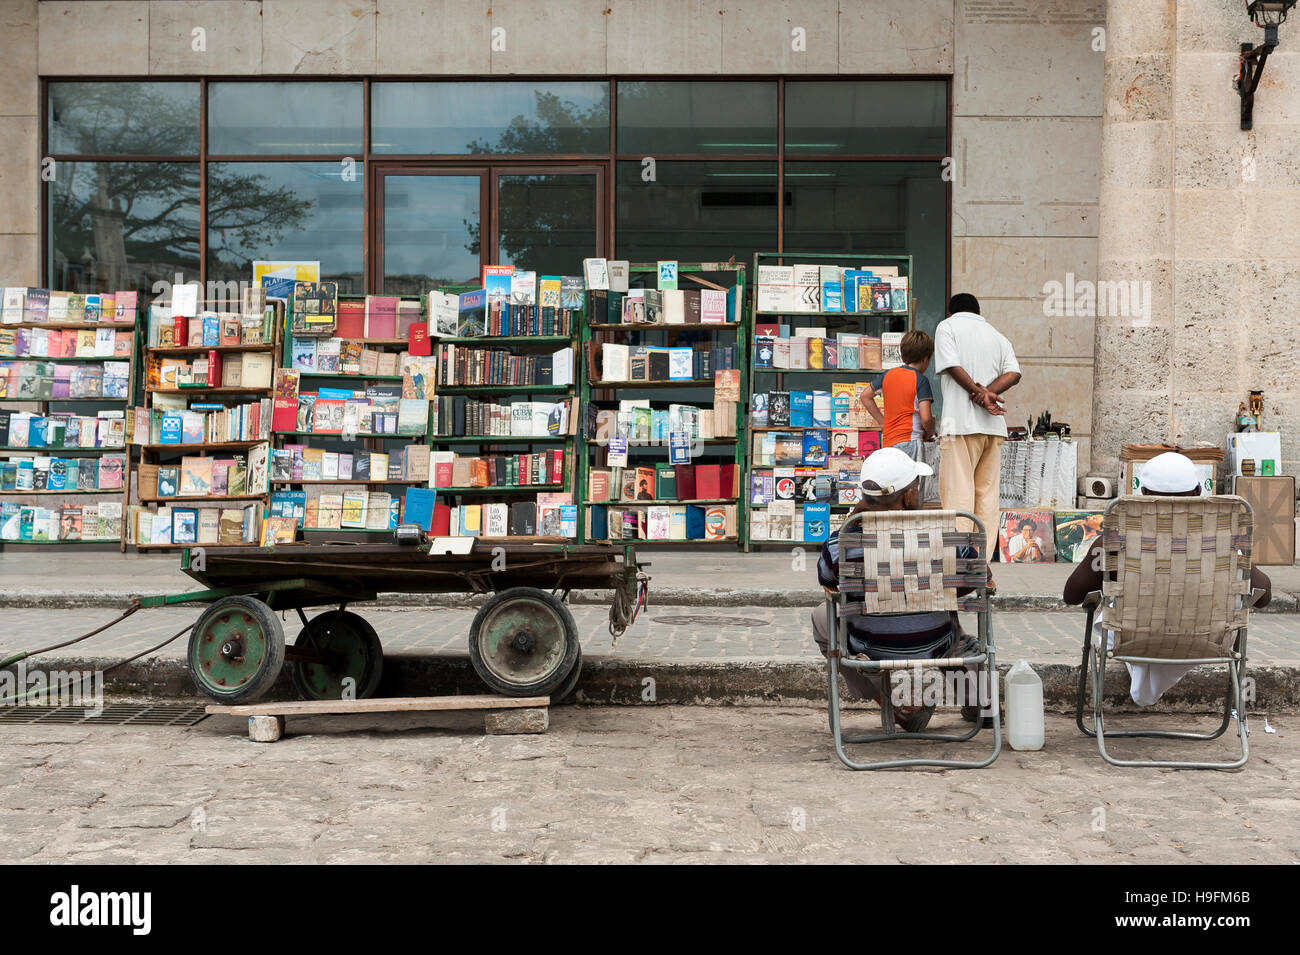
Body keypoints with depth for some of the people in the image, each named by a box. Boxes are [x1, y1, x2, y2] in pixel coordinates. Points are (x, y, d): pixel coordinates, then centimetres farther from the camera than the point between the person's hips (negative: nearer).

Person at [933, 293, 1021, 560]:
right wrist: (987, 392, -7)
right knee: (988, 493, 6)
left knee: (957, 491, -6)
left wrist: (980, 393, -9)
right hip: (993, 427, 5)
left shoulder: (947, 326, 7)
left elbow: (953, 367, -9)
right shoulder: (998, 336, 21)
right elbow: (1013, 373, 5)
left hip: (961, 423, -5)